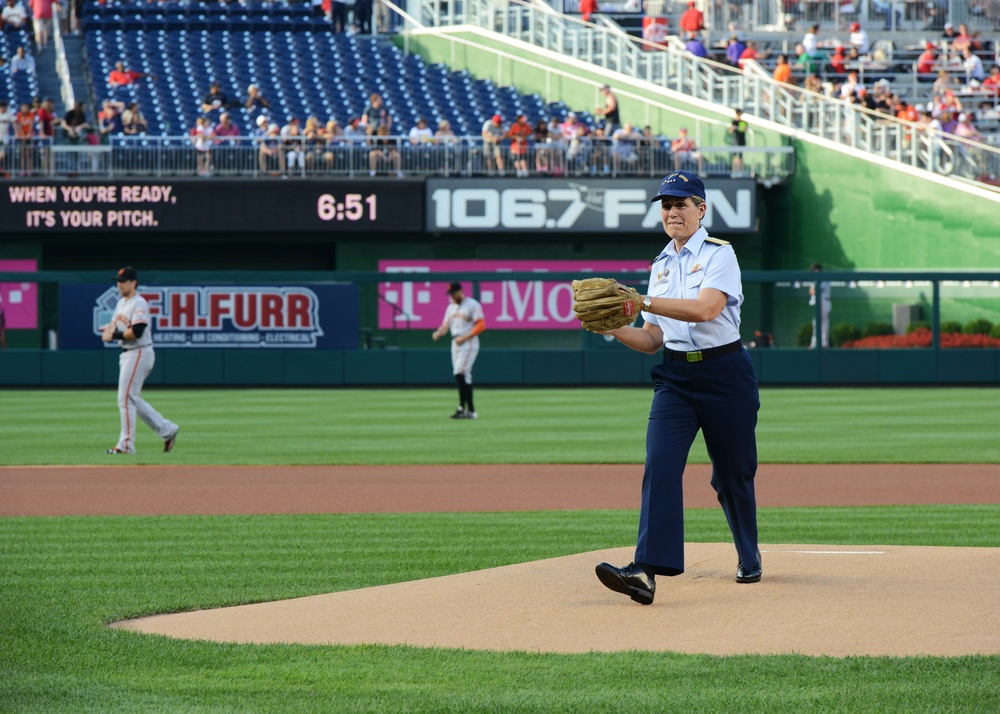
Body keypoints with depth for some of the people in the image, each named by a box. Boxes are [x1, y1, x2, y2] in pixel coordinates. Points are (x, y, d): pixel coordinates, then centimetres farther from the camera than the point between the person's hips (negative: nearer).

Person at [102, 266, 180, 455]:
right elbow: (116, 326, 19)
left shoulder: (139, 304, -14)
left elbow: (136, 331, -24)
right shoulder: (122, 303, 16)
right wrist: (108, 328, -4)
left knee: (126, 398, -9)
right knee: (133, 399, 12)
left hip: (139, 353, -10)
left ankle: (126, 444, -6)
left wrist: (114, 335, -17)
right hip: (127, 353, 10)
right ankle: (167, 430, 19)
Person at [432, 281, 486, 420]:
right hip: (456, 344, 8)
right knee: (464, 377, 6)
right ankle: (471, 410, 8)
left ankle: (462, 407, -16)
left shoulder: (472, 305, -7)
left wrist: (464, 338, -18)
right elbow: (446, 325, 14)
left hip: (468, 344, -8)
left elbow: (481, 325, -12)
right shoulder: (451, 307, 17)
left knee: (460, 373, -17)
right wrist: (439, 333, -9)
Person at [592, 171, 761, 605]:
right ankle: (647, 571, -29)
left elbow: (706, 308, -22)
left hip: (724, 373, -4)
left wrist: (645, 302, -26)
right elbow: (653, 340, 13)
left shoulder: (719, 255, -4)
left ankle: (749, 557, 33)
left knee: (732, 473, 6)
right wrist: (613, 328, -5)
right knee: (660, 465, -15)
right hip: (675, 377, 4)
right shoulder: (660, 266, 14)